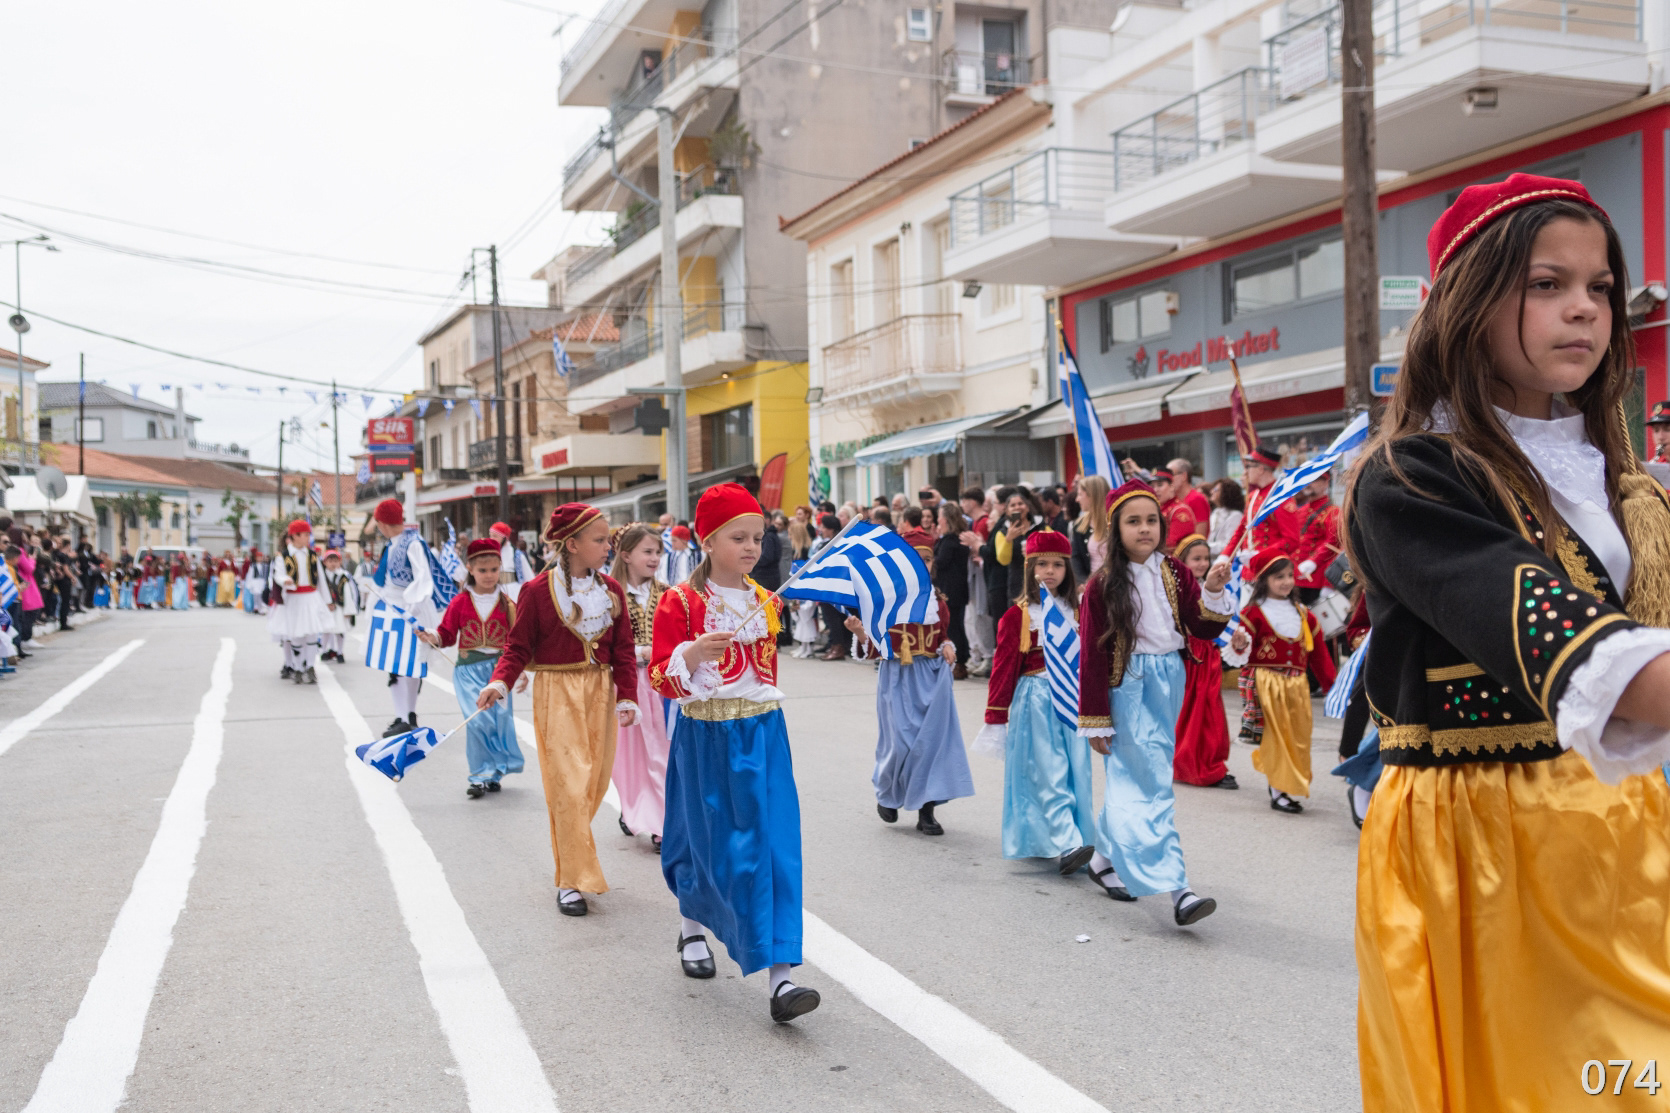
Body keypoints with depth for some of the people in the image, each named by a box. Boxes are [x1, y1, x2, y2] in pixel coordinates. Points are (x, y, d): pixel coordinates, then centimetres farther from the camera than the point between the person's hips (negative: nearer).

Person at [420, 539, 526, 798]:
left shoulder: (507, 603, 4)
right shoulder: (460, 602, 2)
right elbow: (448, 634, 6)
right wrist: (433, 637, -15)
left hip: (498, 669, 2)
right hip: (469, 669, -1)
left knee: (501, 720, 1)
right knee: (478, 720, -13)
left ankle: (494, 775, 18)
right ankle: (481, 776, -1)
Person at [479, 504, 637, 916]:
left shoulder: (611, 591, 4)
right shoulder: (538, 591, -9)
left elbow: (624, 650, 7)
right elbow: (519, 647, -4)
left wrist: (627, 698, 0)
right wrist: (499, 683, -20)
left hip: (599, 692, 5)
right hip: (557, 694, -5)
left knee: (595, 783, 8)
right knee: (568, 785, -7)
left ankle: (572, 861, 27)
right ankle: (572, 881, 1)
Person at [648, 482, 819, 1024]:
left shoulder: (766, 601, 8)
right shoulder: (680, 602, -7)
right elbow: (661, 679, -11)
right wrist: (692, 654, -28)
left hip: (762, 735, 3)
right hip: (704, 738, -3)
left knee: (772, 842, -6)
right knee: (710, 841, 8)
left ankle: (780, 976, -8)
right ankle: (692, 929, 40)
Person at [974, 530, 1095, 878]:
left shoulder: (1076, 611, 11)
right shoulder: (1017, 615, -3)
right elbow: (1003, 666, -2)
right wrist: (995, 717, -3)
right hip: (1035, 701, -4)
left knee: (1076, 772, 4)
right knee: (1049, 774, -9)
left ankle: (1076, 843, 13)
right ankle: (1065, 846, -16)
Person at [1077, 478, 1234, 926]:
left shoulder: (1174, 573, 3)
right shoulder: (1103, 585, -10)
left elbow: (1203, 629, 3)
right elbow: (1092, 655, -8)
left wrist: (1213, 593, -16)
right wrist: (1095, 720, -7)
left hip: (1169, 683, 5)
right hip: (1128, 687, -5)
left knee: (1131, 778, 15)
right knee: (1152, 786, -10)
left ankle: (1106, 858, 33)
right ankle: (1175, 888, -12)